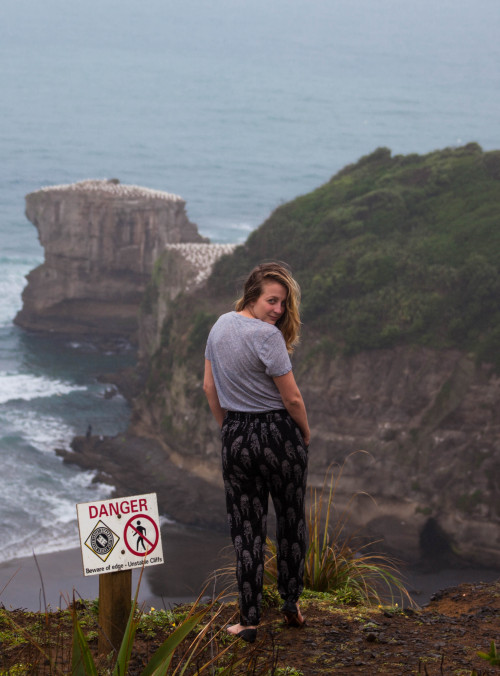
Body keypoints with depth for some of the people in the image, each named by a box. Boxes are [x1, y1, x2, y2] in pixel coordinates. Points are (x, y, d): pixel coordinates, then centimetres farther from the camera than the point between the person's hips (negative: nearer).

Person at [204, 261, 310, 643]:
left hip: (236, 437, 5)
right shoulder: (267, 336, -19)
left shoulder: (221, 326, 2)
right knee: (292, 521, 16)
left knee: (247, 530, 8)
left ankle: (249, 621, 5)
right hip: (280, 435, -5)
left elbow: (210, 388, 10)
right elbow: (292, 399, -15)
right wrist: (306, 435, 3)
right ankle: (291, 605, 27)